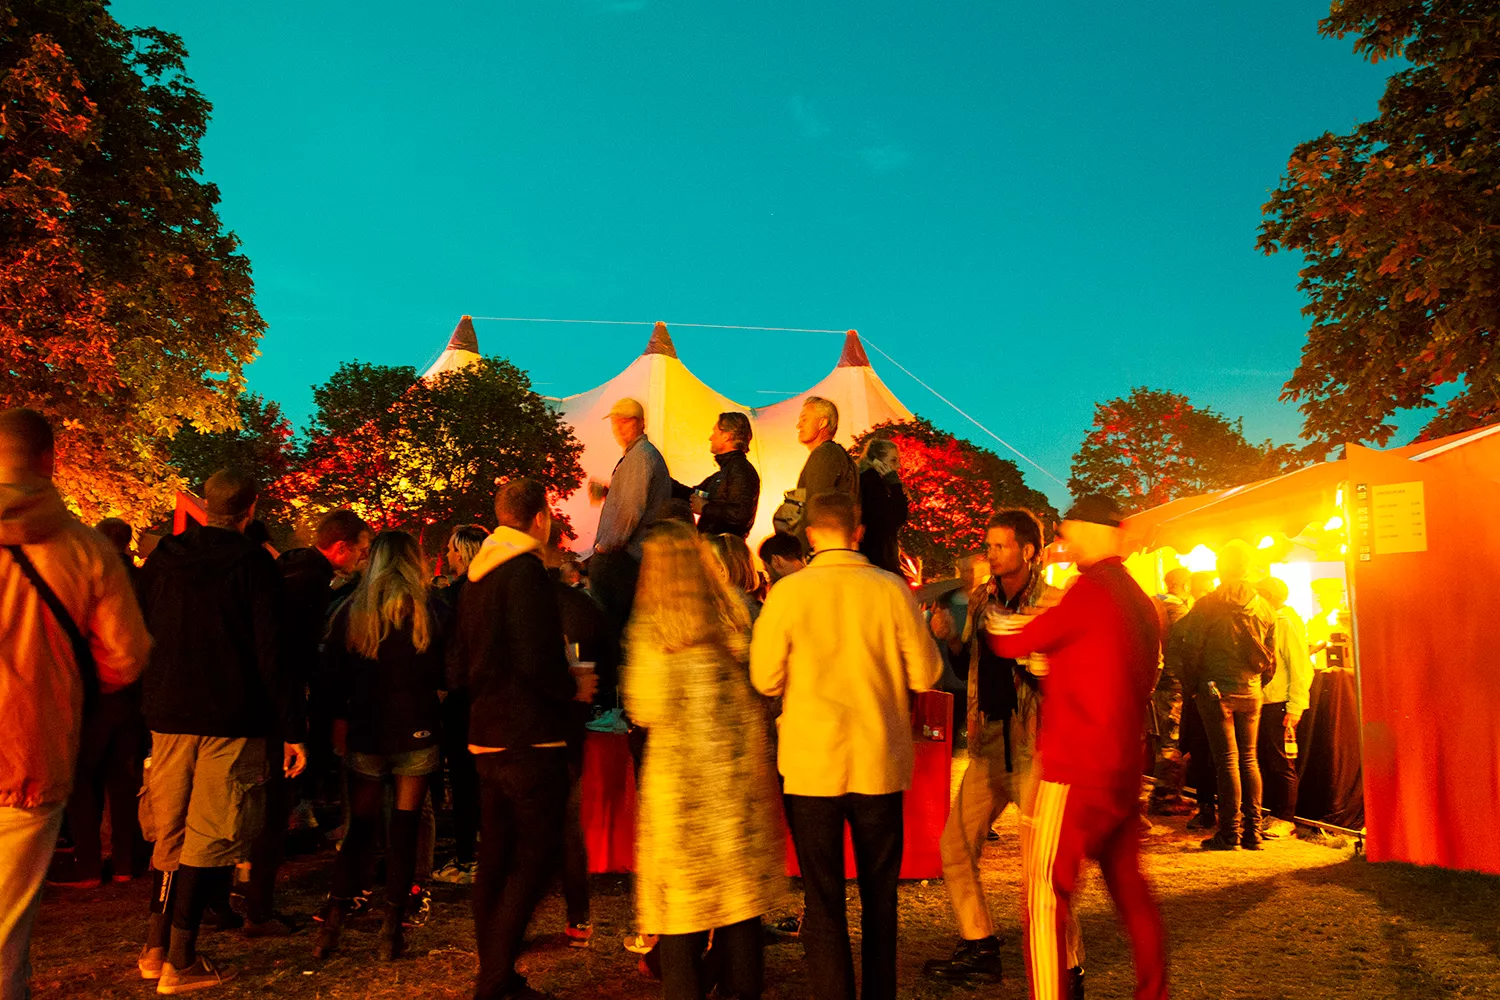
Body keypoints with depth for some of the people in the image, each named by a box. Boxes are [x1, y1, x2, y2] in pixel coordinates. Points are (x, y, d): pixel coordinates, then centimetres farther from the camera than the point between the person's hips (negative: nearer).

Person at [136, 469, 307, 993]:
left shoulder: (162, 559, 6)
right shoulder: (254, 563, -10)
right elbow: (271, 654, -13)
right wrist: (292, 730, -9)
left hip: (169, 715, 5)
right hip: (231, 721, -5)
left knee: (170, 831, 17)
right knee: (209, 836, 3)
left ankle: (156, 947, 24)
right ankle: (180, 961, 6)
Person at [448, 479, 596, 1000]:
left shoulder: (476, 575, 13)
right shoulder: (526, 571, -15)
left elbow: (458, 668, 17)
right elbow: (537, 659, -24)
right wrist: (574, 687, -7)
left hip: (487, 737, 9)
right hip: (529, 738, -9)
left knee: (495, 856, 15)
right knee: (534, 858, -1)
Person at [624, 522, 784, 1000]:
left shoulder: (650, 629, -11)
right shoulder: (735, 619, -1)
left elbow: (644, 708, -9)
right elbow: (760, 695, 5)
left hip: (676, 776, -3)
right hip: (738, 772, 3)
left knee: (682, 891, 8)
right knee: (738, 886, 14)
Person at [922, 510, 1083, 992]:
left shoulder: (1054, 604, -9)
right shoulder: (980, 599, 9)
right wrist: (950, 637, -2)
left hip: (1034, 745, -7)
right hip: (989, 741, 7)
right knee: (955, 846, 10)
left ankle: (1069, 971, 15)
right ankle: (980, 951, 27)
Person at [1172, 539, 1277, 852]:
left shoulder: (1207, 606, -9)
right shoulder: (1265, 608, 7)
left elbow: (1190, 650, -9)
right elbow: (1271, 655, 11)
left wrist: (1192, 686, 3)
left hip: (1216, 690, -4)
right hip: (1251, 692, 4)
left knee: (1226, 761, -1)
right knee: (1248, 759, 11)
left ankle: (1230, 833, 1)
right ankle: (1252, 832, 13)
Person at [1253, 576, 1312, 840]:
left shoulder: (1287, 623, -9)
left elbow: (1300, 668, -13)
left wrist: (1294, 708, -17)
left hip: (1280, 705, -8)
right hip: (1263, 703, 8)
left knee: (1281, 763, -1)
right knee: (1264, 760, 11)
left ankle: (1285, 820, 7)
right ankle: (1271, 813, 20)